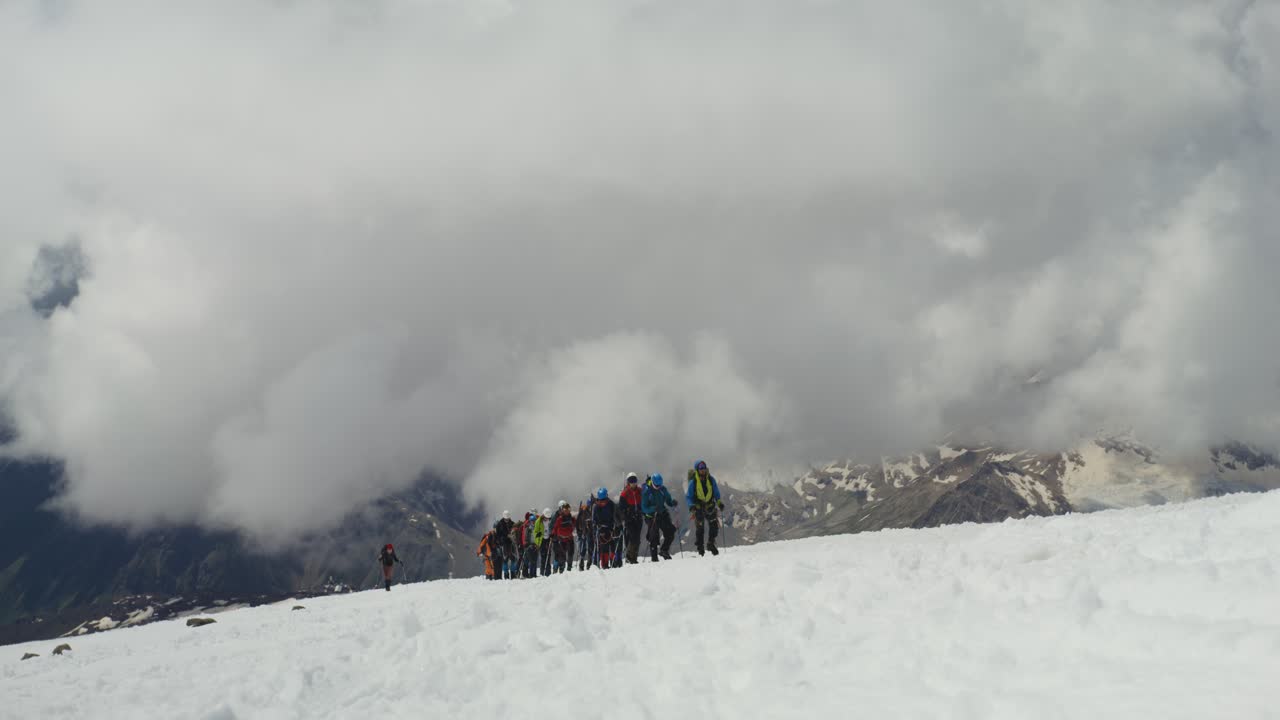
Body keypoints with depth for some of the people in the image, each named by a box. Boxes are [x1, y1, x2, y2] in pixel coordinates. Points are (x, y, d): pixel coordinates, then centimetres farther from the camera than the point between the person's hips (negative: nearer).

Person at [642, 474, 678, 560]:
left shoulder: (663, 489, 2)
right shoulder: (646, 492, -12)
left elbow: (668, 501, 10)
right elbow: (644, 508, -14)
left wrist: (672, 503, -14)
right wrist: (654, 508, -31)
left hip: (663, 514, 4)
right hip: (652, 516, -4)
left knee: (670, 533, -3)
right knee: (654, 538, -3)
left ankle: (664, 550, 18)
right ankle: (654, 557, 8)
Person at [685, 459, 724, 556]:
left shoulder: (711, 480, -3)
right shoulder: (693, 482, -12)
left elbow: (716, 493, 9)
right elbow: (688, 497, -8)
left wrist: (719, 502, -3)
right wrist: (691, 506, -23)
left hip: (710, 505, 3)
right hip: (698, 507, -3)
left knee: (714, 524, -5)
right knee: (699, 528, 1)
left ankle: (711, 543, 13)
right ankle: (700, 549, 14)